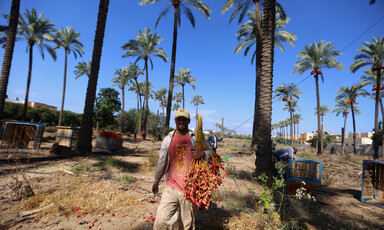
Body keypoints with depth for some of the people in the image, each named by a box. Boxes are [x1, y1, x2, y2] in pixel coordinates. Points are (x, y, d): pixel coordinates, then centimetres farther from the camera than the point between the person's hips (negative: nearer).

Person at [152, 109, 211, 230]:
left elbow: (211, 153, 4)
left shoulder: (196, 138, 0)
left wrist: (202, 154, -19)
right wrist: (156, 181, 22)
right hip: (171, 186, 1)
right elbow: (162, 162, 15)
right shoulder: (168, 139, 6)